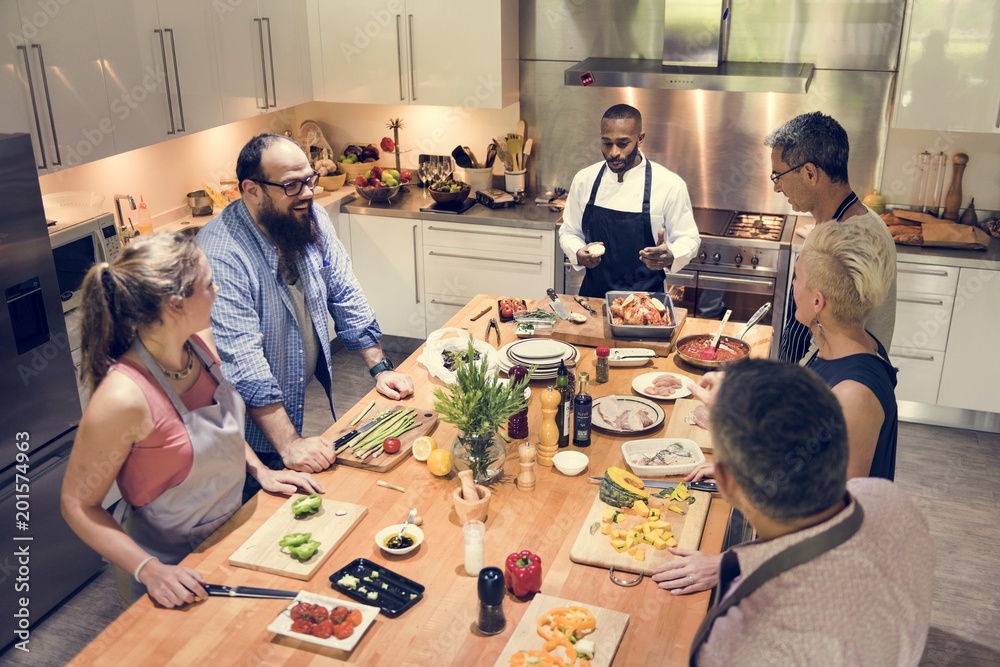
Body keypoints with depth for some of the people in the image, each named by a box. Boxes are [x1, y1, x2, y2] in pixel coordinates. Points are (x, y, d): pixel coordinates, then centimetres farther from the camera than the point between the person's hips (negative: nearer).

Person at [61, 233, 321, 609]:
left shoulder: (200, 346, -11)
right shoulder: (123, 398, -32)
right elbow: (78, 505, -20)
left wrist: (261, 471, -1)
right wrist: (149, 570, -27)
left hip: (230, 533, 7)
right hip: (175, 571, -7)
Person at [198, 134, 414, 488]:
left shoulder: (312, 220, -6)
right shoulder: (220, 256, -29)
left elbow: (345, 295, 3)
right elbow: (241, 361, -32)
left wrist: (380, 367, -2)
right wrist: (289, 445, -33)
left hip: (309, 402, 6)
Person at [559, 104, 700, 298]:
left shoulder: (669, 185, -7)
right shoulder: (584, 179, 2)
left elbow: (688, 239, 0)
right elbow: (569, 231, 12)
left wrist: (670, 257, -21)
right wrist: (579, 254, -10)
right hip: (594, 295, 2)